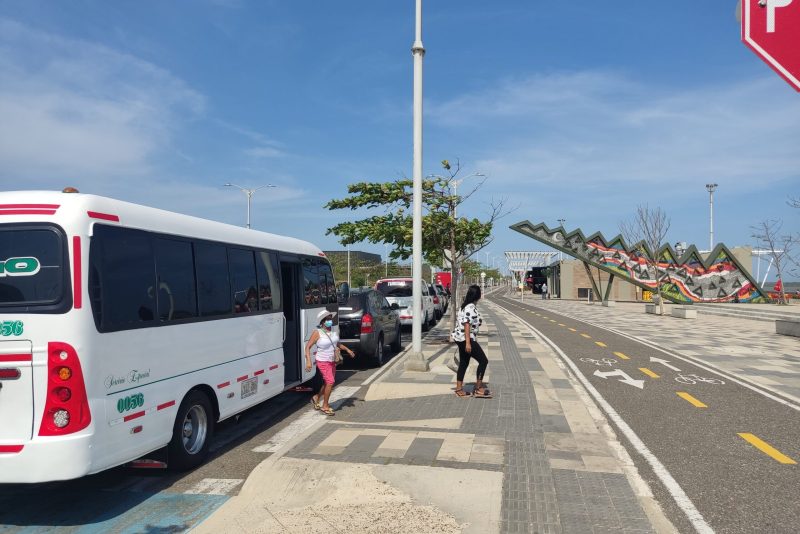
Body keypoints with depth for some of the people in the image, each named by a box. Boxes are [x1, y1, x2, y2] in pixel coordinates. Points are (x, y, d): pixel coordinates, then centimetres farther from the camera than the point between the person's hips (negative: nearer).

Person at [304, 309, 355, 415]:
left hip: (332, 361, 7)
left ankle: (316, 398, 40)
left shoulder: (333, 331, 2)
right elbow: (308, 347, -15)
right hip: (323, 362, -7)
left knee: (327, 383, 16)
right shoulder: (317, 333, -17)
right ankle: (325, 406, -1)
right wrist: (308, 361, -25)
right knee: (330, 382, -16)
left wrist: (347, 349, 12)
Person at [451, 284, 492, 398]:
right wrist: (468, 343, -25)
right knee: (483, 360, -3)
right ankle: (478, 388, 1)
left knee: (463, 363, 15)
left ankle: (459, 389, 18)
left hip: (460, 338, 10)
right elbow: (467, 325, -23)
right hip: (466, 339, -10)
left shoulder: (465, 306, 12)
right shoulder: (471, 308, -18)